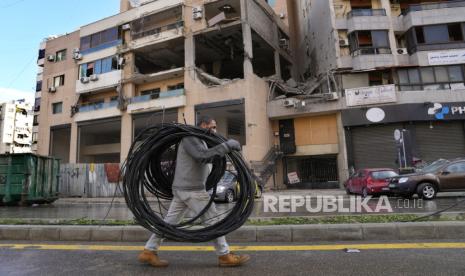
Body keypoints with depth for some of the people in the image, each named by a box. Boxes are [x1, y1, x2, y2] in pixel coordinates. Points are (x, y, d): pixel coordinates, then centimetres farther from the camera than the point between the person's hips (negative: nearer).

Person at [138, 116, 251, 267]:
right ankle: (225, 256, 9)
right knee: (212, 220, -1)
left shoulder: (199, 141, 21)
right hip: (192, 189, -10)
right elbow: (203, 156, -26)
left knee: (169, 221, 11)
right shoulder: (190, 137, -12)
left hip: (181, 188, 10)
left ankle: (148, 252, 18)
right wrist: (227, 145, -25)